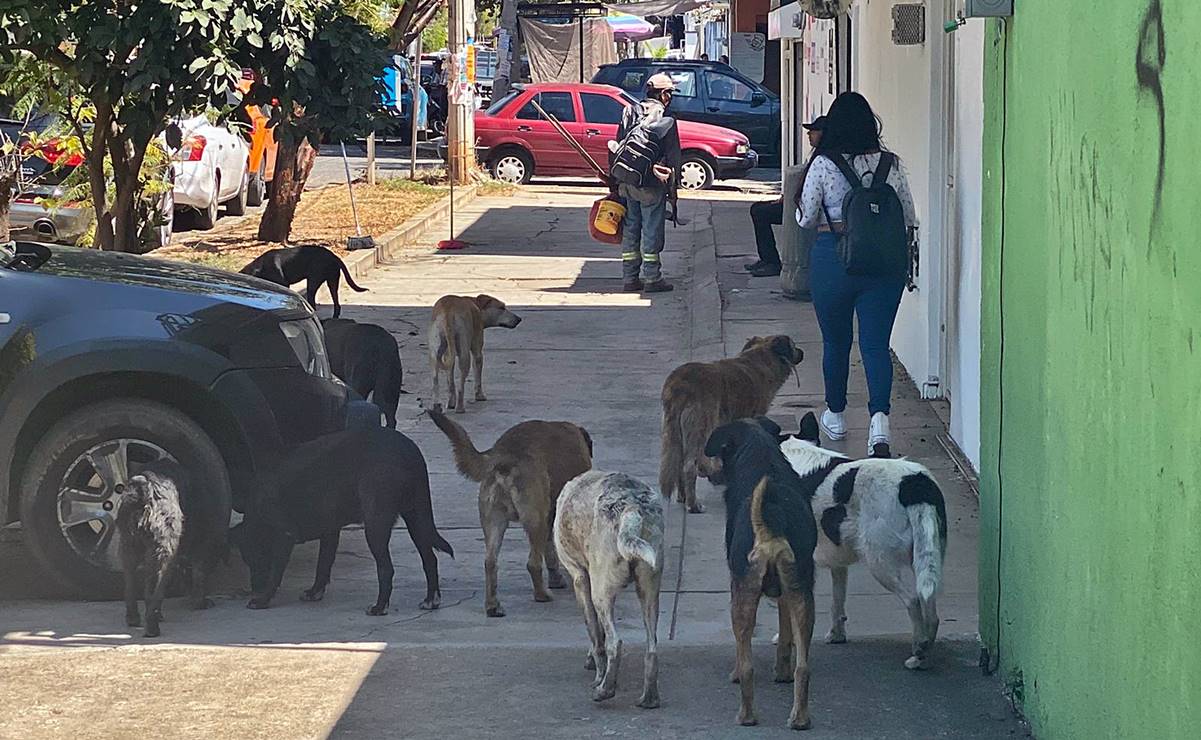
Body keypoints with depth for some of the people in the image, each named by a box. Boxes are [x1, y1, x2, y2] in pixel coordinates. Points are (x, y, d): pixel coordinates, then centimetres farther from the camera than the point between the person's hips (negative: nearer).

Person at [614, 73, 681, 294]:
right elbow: (673, 158, -7)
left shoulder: (629, 114, 7)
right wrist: (672, 189, 1)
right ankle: (652, 278, 1)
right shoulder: (666, 121, -10)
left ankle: (629, 277, 14)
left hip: (627, 183, 6)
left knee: (630, 229, 11)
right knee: (652, 231, 0)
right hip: (652, 185, -6)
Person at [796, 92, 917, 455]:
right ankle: (880, 418, -19)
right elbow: (909, 219, 6)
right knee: (876, 344, 1)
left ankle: (835, 415, 32)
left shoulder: (823, 165, -9)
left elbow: (805, 219, -3)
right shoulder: (891, 165, -1)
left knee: (835, 342, 16)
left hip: (833, 259, -1)